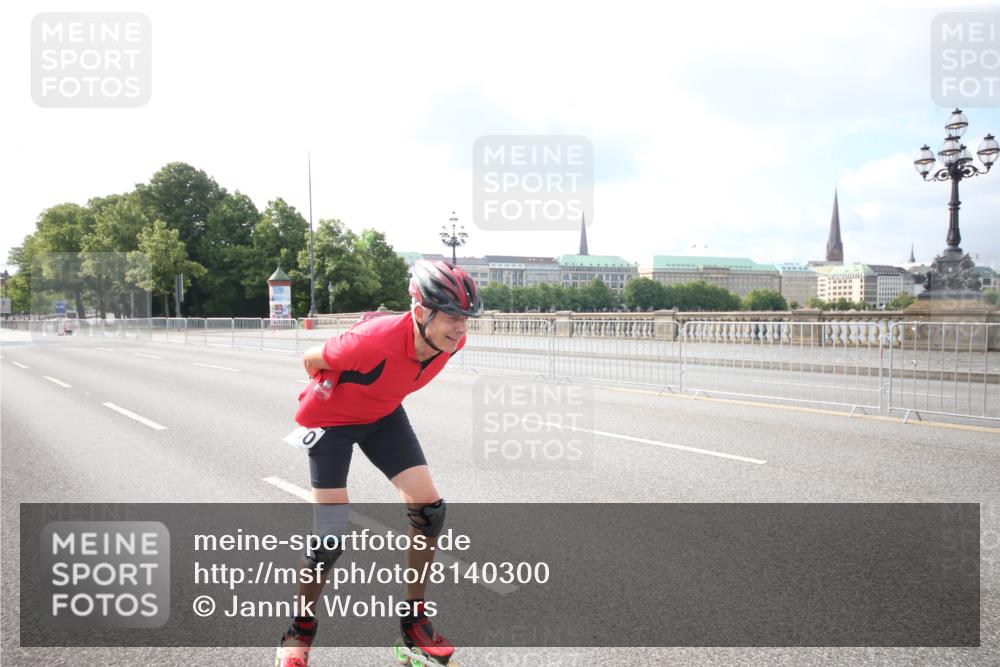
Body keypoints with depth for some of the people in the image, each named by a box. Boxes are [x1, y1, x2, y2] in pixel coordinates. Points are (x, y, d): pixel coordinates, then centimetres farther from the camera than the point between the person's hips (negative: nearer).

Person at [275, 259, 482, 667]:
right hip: (332, 420, -5)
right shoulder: (374, 341, -40)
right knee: (331, 537, -7)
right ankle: (299, 632, 19)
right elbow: (311, 360, -20)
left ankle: (414, 621, 12)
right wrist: (337, 389, 0)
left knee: (429, 508, -6)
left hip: (384, 416, 6)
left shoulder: (452, 341, -20)